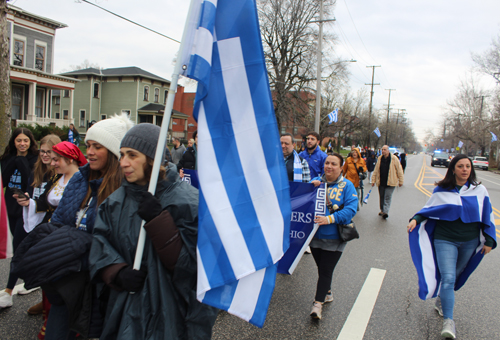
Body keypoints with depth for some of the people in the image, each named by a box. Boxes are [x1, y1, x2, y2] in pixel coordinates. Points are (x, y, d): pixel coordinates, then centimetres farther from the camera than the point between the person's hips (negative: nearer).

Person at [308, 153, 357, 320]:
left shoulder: (347, 186, -5)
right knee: (321, 267, 17)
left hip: (334, 237, -3)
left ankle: (318, 303, 7)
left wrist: (330, 219, -26)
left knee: (326, 270, -2)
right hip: (315, 233, 4)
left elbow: (351, 209, -15)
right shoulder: (316, 181, 4)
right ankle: (327, 293, 39)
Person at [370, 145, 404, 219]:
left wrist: (401, 181, -1)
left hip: (390, 182, -4)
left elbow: (399, 170, -2)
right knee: (381, 197, 13)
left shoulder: (394, 159, -6)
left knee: (387, 197, -8)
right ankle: (382, 210, 27)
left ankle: (385, 212, -8)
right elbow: (376, 170, 11)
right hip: (381, 182, 4)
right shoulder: (380, 159, 6)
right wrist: (373, 180, 9)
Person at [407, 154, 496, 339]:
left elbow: (487, 216, 8)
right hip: (445, 240, -2)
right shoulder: (441, 190, -2)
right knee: (448, 278, -12)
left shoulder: (479, 191, 1)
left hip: (469, 242, 3)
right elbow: (429, 209, 8)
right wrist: (416, 219, -10)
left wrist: (489, 240, 6)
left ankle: (441, 300, 40)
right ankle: (448, 321, -10)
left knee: (456, 275, 16)